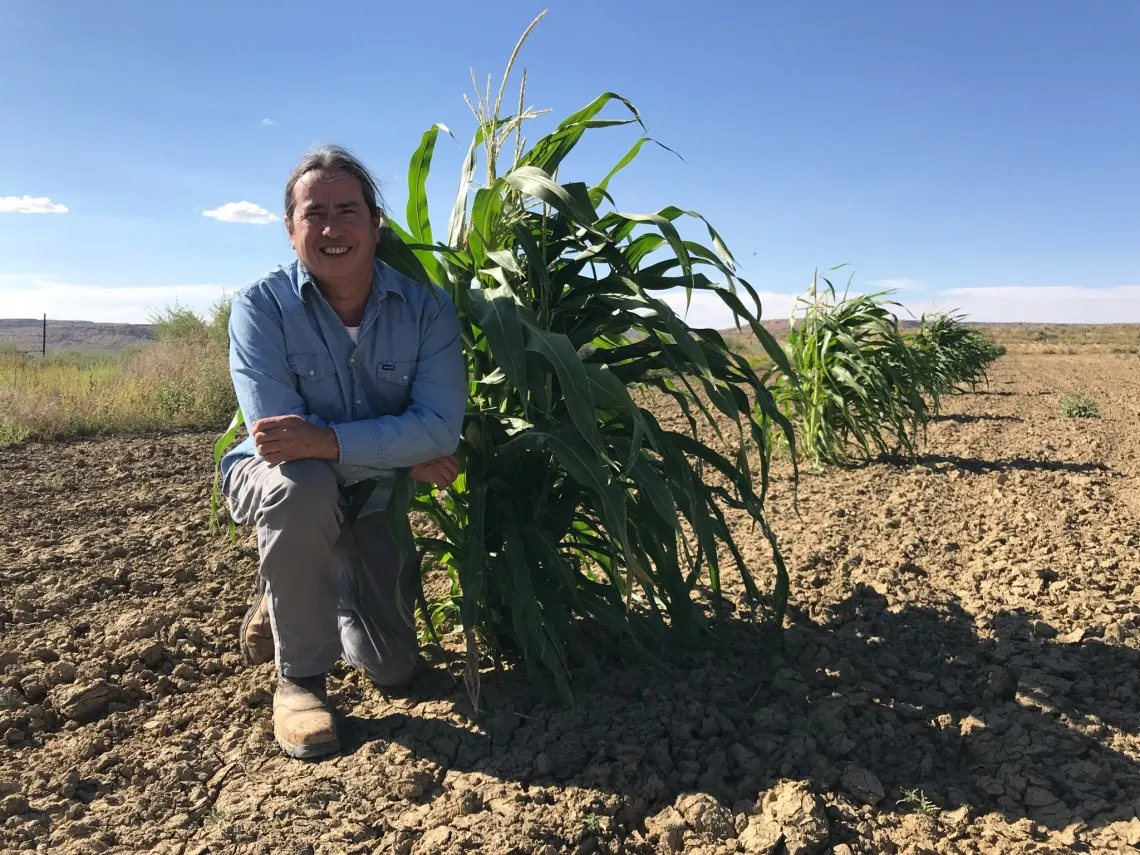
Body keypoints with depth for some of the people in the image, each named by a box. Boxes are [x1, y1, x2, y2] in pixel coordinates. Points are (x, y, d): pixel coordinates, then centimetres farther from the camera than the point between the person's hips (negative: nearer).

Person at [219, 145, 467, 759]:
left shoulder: (426, 307, -16)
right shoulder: (260, 306, -19)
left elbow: (441, 428, -27)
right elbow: (279, 435, -27)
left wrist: (328, 441, -41)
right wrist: (404, 458, -27)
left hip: (373, 503, 3)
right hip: (275, 485, -2)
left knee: (392, 669, 2)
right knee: (303, 484, -40)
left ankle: (288, 597, 33)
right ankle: (299, 678, -16)